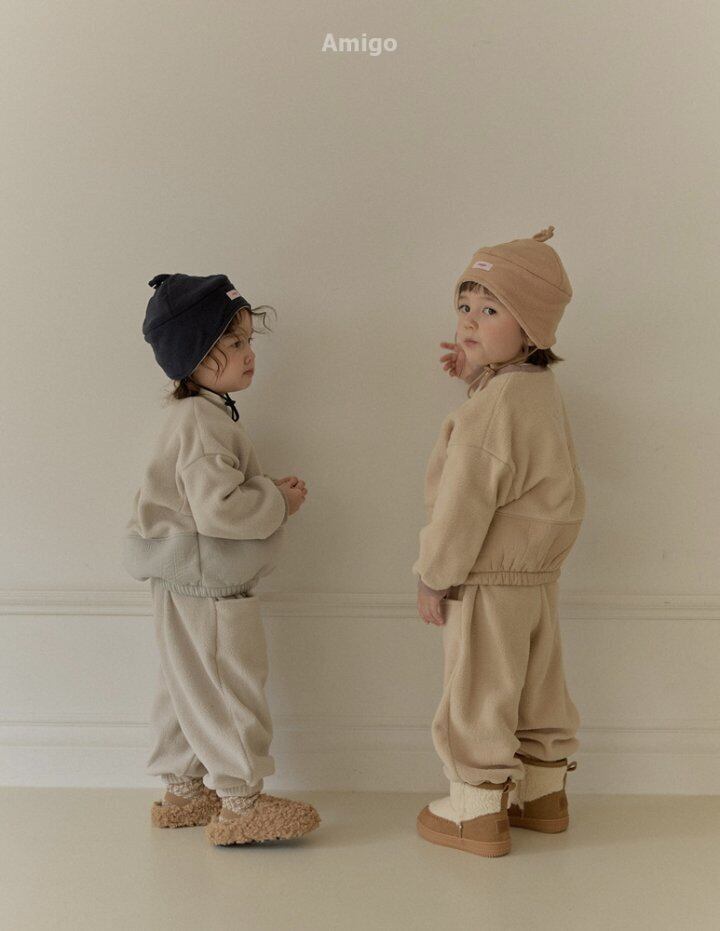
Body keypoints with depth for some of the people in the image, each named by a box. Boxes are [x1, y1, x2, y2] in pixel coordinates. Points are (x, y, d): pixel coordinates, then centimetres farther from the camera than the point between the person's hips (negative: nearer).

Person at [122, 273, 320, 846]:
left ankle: (183, 792, 30)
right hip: (203, 587, -11)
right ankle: (240, 803, 10)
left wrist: (271, 494, 7)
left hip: (189, 587, 11)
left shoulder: (202, 415, 14)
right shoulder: (201, 423, -21)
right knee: (228, 691, -1)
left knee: (188, 690, 18)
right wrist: (280, 502, -15)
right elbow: (217, 509, -29)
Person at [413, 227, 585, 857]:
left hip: (489, 580, -9)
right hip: (541, 574, 9)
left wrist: (433, 577, -12)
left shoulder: (493, 406, -23)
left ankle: (478, 815, 16)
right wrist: (479, 375, 16)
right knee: (538, 691, 20)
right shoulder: (541, 388, 6)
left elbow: (465, 502, -22)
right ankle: (544, 794, 34)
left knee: (477, 700, 4)